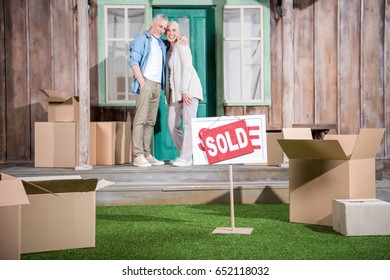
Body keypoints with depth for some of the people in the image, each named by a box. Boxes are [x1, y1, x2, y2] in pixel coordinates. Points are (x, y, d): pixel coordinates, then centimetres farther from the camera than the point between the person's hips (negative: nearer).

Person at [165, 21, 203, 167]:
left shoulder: (181, 45, -3)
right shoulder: (169, 50, 20)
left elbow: (187, 67, -12)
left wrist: (185, 90, -19)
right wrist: (169, 94, 11)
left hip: (189, 87, -8)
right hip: (176, 90, 8)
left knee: (188, 122, -12)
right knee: (172, 124, 1)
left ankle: (186, 157, -13)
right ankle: (185, 155, 10)